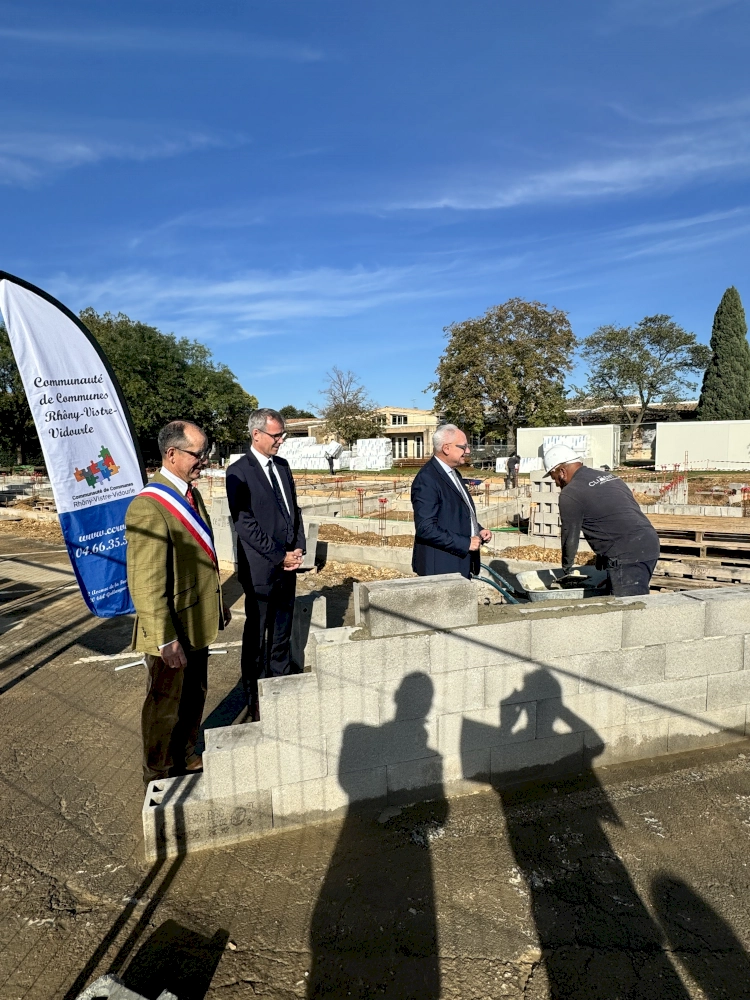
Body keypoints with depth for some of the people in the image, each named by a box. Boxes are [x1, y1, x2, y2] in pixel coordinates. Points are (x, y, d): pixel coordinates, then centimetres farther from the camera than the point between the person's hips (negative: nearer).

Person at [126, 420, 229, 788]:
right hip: (173, 632, -8)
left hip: (199, 624, 8)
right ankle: (160, 779, 36)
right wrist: (165, 640, -23)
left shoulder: (190, 493, 5)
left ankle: (185, 757, 47)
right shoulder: (149, 507, -25)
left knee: (194, 696, 25)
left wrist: (219, 604, 17)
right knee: (166, 708, 14)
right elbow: (145, 584, -25)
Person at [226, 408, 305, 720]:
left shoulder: (282, 465, 10)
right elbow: (245, 524, -15)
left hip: (287, 565, 6)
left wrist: (298, 548, 1)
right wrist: (279, 556, -13)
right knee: (256, 635, 9)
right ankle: (255, 700, 24)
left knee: (282, 633, 16)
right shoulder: (239, 471, -11)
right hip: (260, 569, -6)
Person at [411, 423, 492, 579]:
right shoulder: (426, 479, -18)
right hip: (441, 568, -9)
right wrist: (465, 543, -21)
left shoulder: (452, 473, 13)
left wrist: (478, 530, 6)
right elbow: (425, 528, -24)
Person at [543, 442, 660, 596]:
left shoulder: (570, 494, -6)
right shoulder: (608, 476, 20)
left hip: (628, 556, -9)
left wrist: (566, 566, 19)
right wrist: (602, 556, 32)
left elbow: (570, 536, 2)